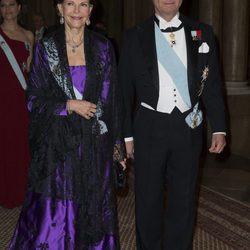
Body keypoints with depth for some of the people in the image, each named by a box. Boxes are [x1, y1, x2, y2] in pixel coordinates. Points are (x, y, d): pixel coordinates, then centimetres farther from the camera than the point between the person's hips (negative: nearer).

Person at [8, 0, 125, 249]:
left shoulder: (102, 47, 3)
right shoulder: (45, 47, -1)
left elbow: (112, 99, 5)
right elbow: (34, 100, 0)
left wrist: (117, 144, 5)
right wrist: (70, 105, -12)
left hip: (94, 143, 2)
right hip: (57, 144, -1)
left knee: (93, 213, 10)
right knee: (52, 217, 1)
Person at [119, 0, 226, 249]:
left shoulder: (202, 33, 5)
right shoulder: (135, 36, 1)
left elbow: (212, 84, 5)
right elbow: (125, 88, 2)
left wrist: (218, 128, -1)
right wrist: (126, 134, -1)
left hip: (188, 128, 1)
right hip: (149, 128, -1)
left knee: (184, 199, 11)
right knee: (148, 200, 10)